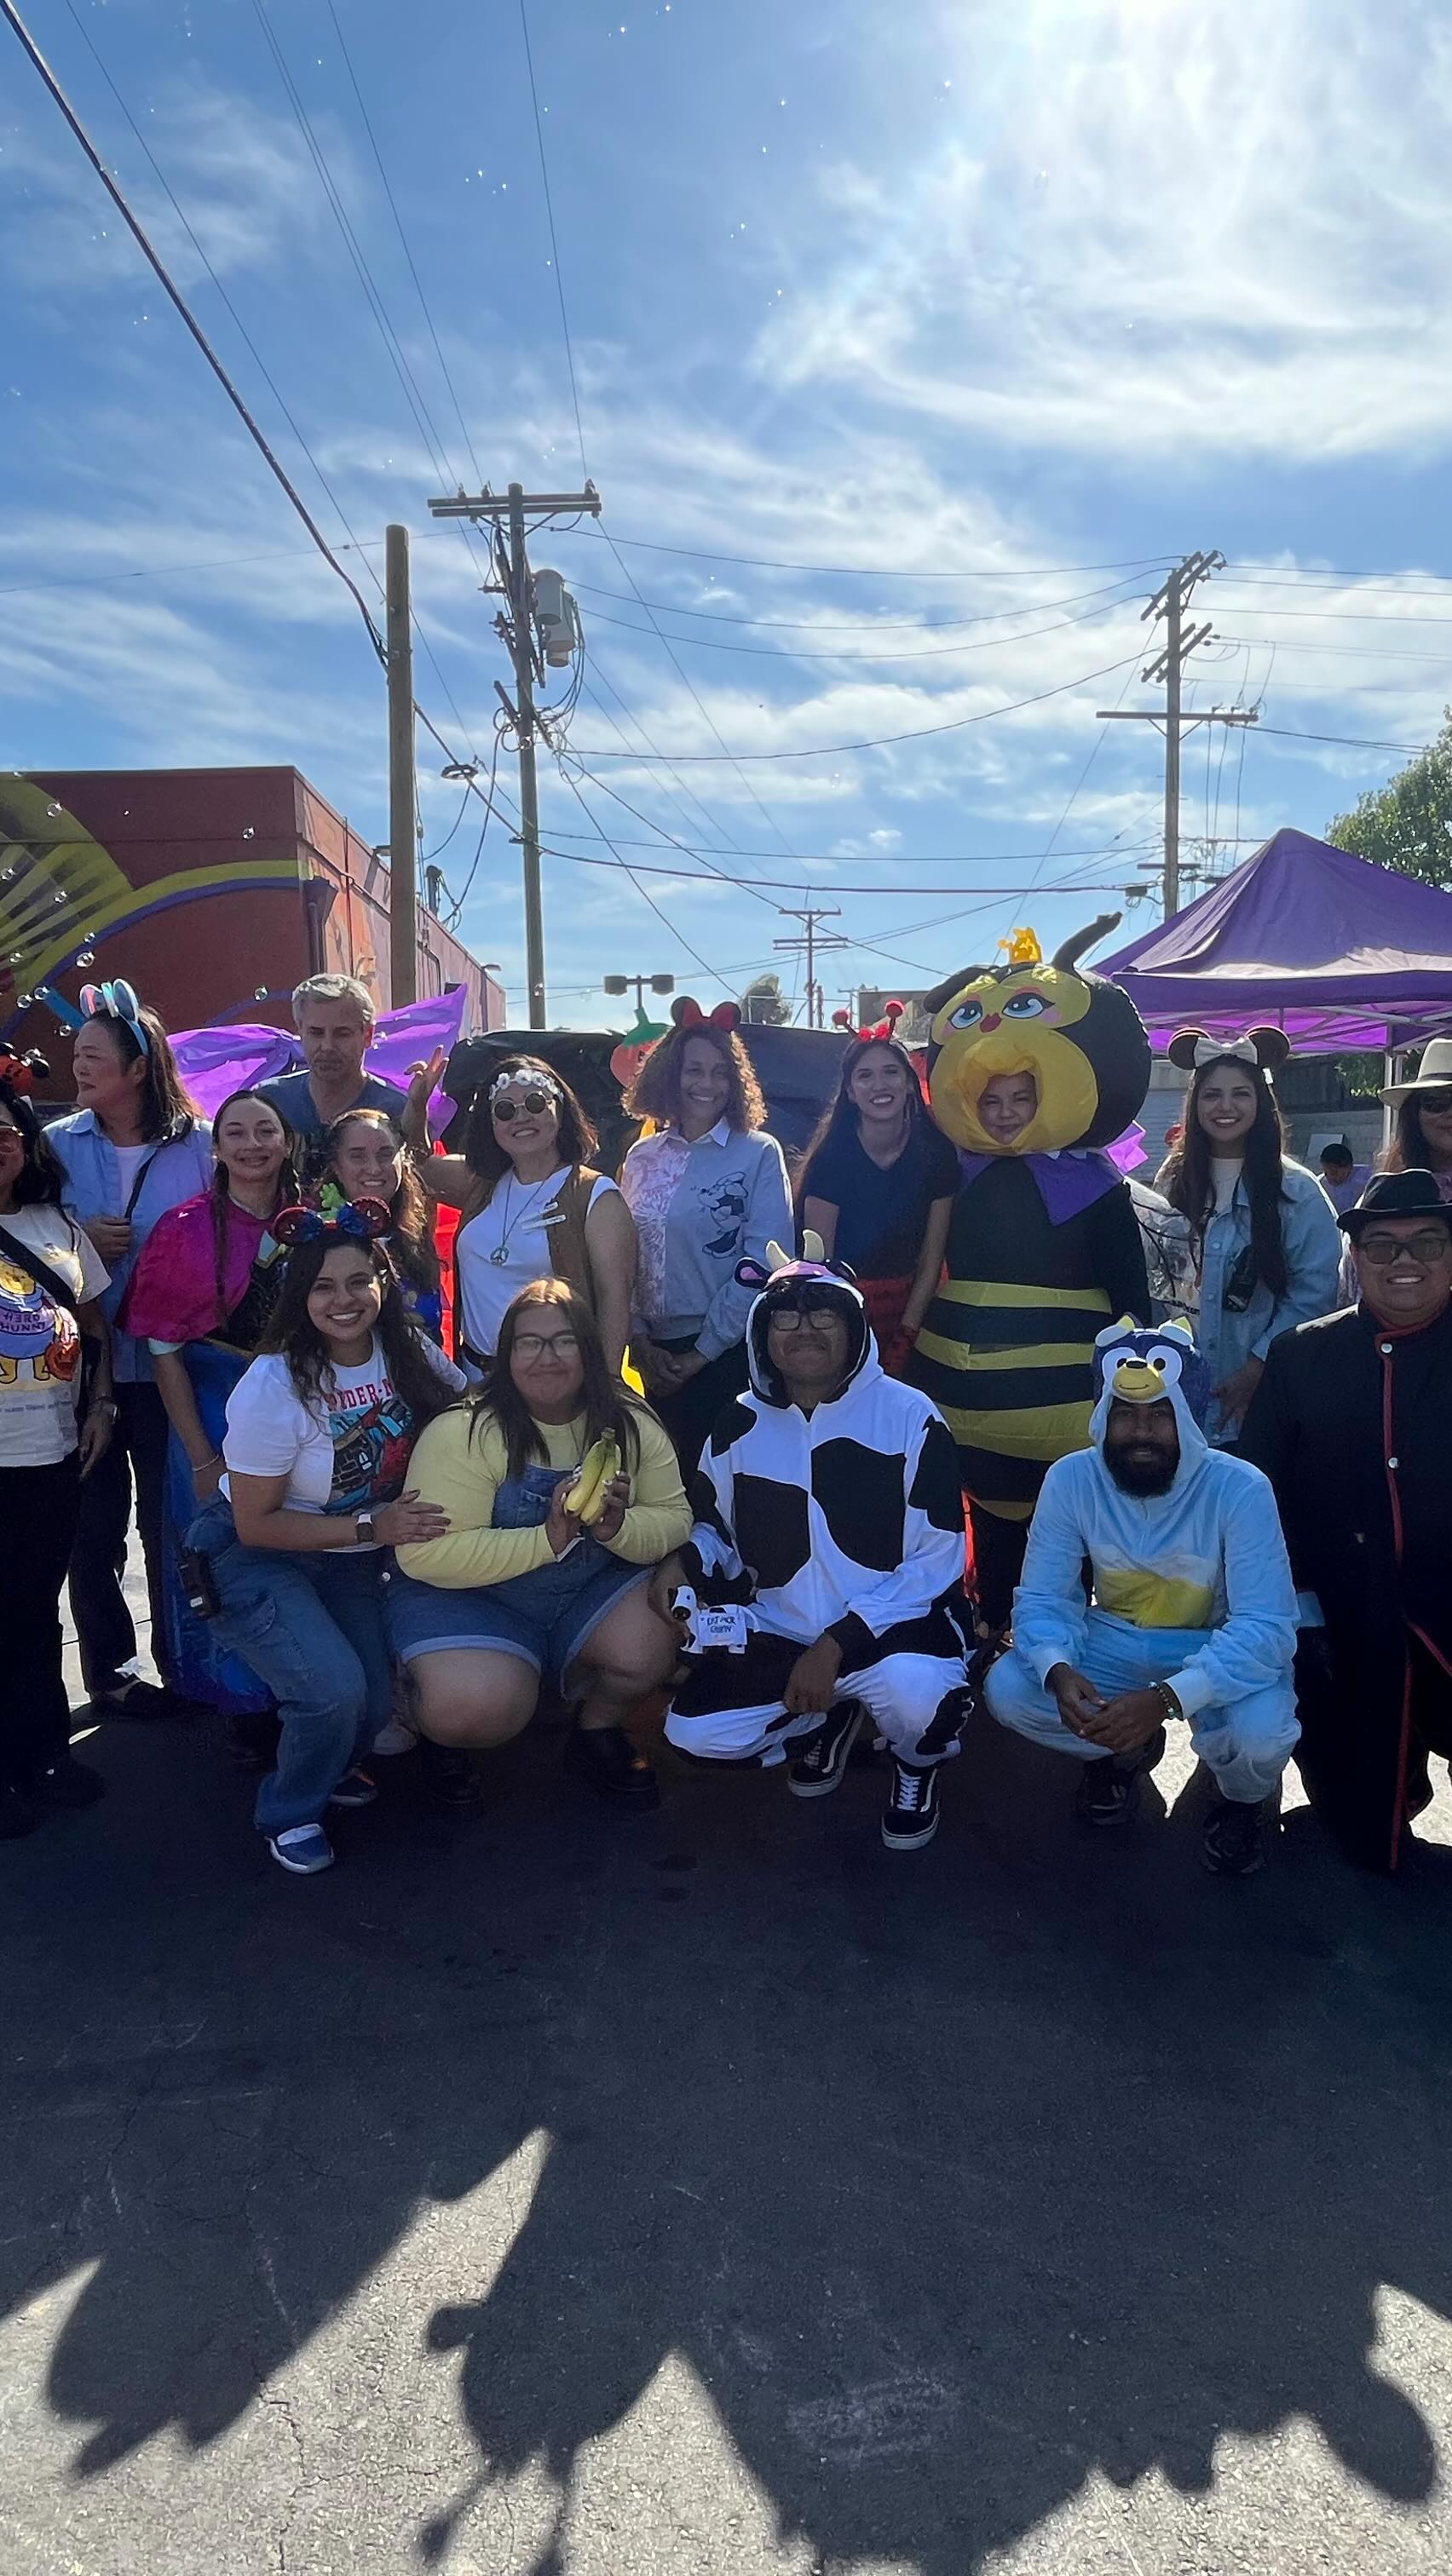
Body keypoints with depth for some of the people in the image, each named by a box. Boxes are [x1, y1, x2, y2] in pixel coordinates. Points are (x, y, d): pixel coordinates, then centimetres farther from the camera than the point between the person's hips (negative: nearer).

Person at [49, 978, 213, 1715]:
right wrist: (77, 1244, -13)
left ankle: (180, 1663, 26)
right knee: (95, 1527, 10)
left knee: (172, 1521, 10)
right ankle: (107, 1669, 25)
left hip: (173, 1368, -1)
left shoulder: (200, 1144, -3)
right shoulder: (58, 1143, 1)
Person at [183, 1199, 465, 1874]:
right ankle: (289, 1814, 8)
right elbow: (256, 1524, -19)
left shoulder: (409, 1354, -11)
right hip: (253, 1558, -5)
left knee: (376, 1703, -5)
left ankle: (330, 1766, 33)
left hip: (350, 1561, 5)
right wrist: (371, 1525, -24)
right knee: (334, 1690, -24)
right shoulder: (273, 1388, -25)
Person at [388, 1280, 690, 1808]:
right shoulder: (464, 1433, -17)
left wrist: (620, 1528, -26)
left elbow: (675, 1519, -2)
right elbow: (424, 1554, -23)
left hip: (596, 1587, 4)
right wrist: (547, 1539, -30)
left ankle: (598, 1728, 11)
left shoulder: (631, 1426, -3)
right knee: (478, 1710, -30)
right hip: (470, 1595, -4)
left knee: (653, 1648, -24)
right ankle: (438, 1727, 10)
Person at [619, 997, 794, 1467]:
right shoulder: (643, 1156, 7)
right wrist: (638, 1339, -4)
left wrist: (705, 1351, -12)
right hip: (659, 1354, 4)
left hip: (730, 1351, -4)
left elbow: (765, 1264, -11)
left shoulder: (759, 1153, -5)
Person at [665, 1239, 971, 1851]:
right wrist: (683, 1566, -11)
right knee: (696, 1732, -15)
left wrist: (836, 1645, -21)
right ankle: (827, 1720, 17)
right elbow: (717, 1534, 14)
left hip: (894, 1625, -4)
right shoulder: (741, 1425, 1)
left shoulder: (908, 1417, -12)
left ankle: (917, 1769, 4)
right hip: (778, 1629, 4)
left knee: (915, 1691, -37)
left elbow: (935, 1562, -14)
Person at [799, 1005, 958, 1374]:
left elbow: (931, 1260, -2)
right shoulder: (831, 1156, -13)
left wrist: (904, 1339, -6)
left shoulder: (936, 1153, -5)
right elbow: (820, 1263, -11)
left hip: (908, 1309, 3)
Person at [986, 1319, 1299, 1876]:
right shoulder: (1071, 1479, -17)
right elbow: (1043, 1598, -13)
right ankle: (1126, 1749, 12)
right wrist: (1058, 1672, -37)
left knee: (1258, 1732, -34)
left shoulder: (1239, 1490, -25)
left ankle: (1244, 1796, 7)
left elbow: (1265, 1627, -29)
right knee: (1007, 1688, -21)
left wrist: (1166, 1697, -44)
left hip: (1220, 1654, -3)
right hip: (1114, 1646, 3)